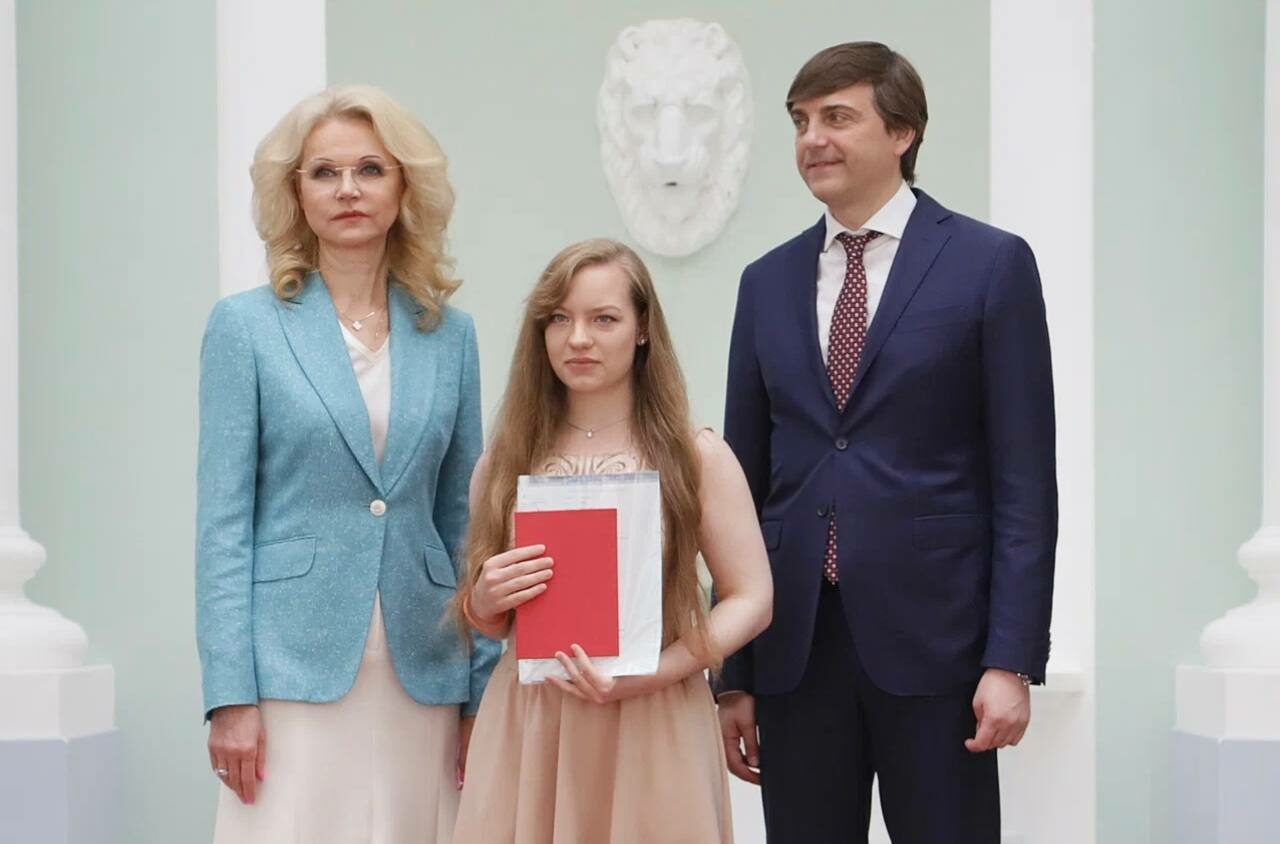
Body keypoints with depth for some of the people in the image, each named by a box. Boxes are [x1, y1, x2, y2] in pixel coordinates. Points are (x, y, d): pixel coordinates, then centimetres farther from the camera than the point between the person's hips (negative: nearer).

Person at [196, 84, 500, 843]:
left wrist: (485, 689, 5)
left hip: (422, 679, 3)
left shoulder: (450, 334, 9)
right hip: (295, 669, -3)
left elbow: (464, 518, 11)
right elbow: (223, 518, -3)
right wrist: (230, 694, -10)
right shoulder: (247, 325, 1)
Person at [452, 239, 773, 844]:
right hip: (527, 726, 2)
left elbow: (751, 600, -4)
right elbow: (483, 617, 13)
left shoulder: (696, 457, -2)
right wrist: (488, 601, -10)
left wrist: (646, 676, -16)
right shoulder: (505, 462, 5)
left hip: (653, 729, -2)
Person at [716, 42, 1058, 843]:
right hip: (796, 645, 4)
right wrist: (733, 674, 9)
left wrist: (1012, 661, -11)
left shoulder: (991, 265, -1)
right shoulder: (768, 282, 12)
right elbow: (746, 479, 12)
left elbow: (1025, 480, -4)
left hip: (933, 635, -4)